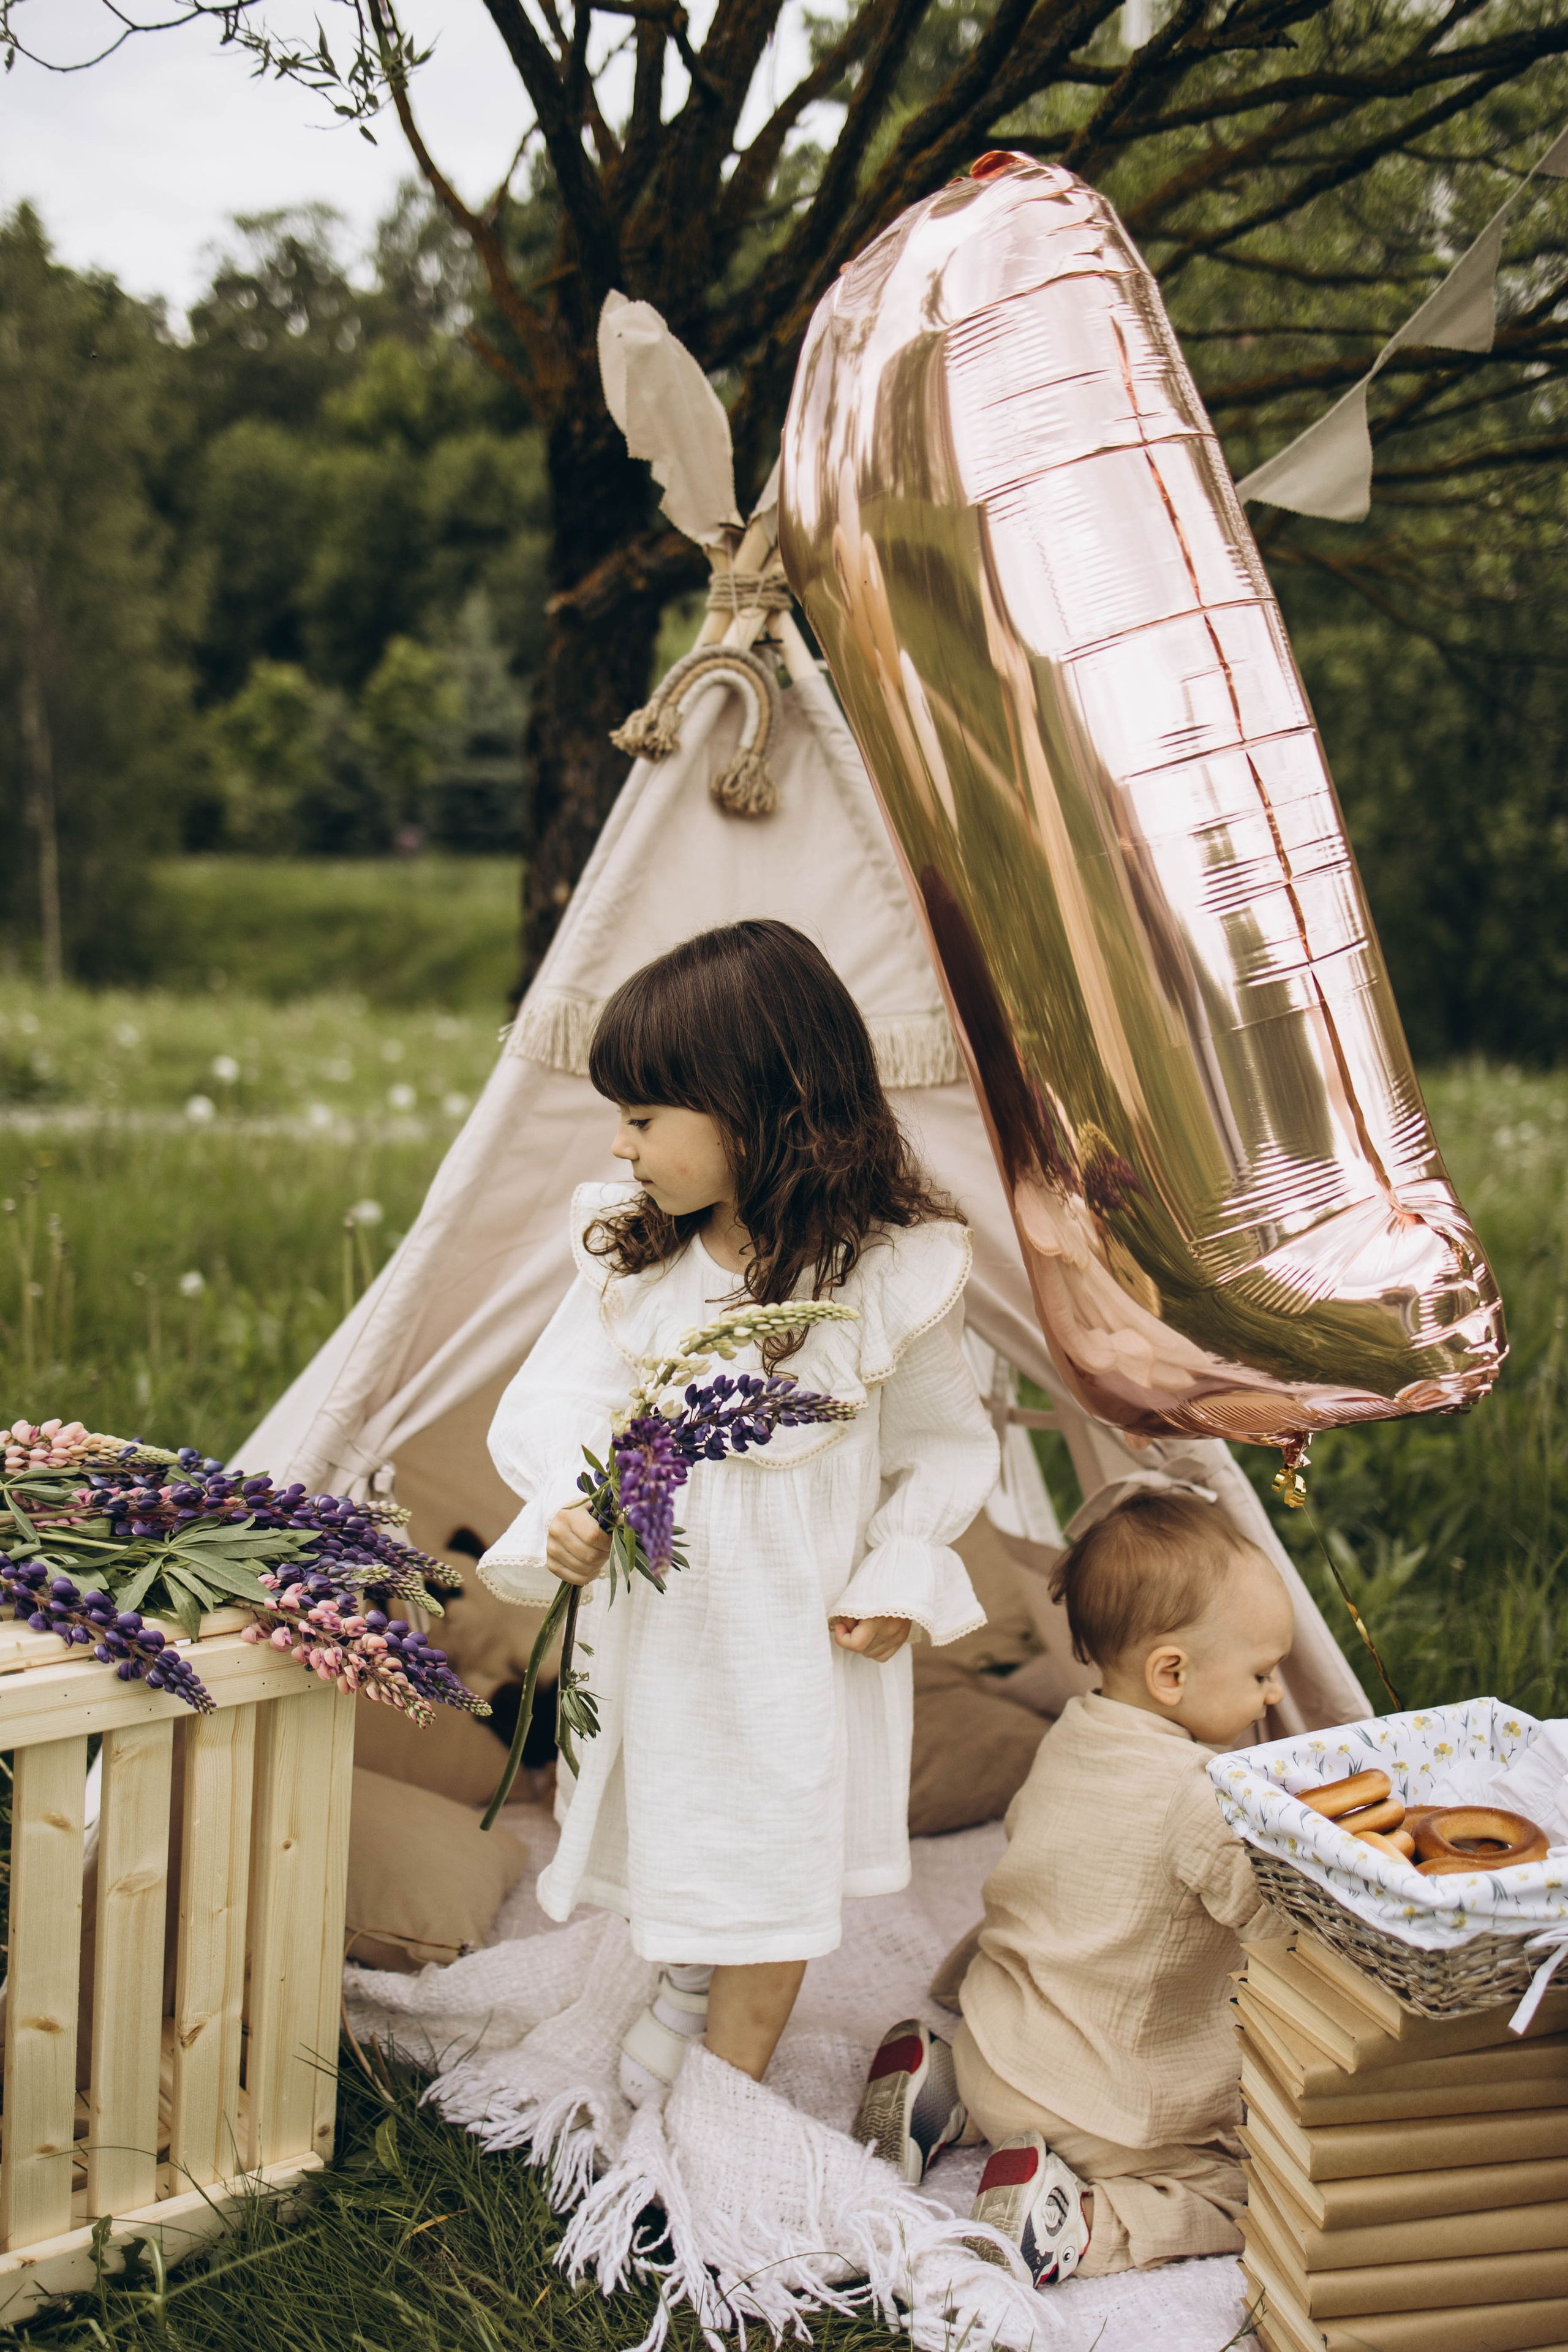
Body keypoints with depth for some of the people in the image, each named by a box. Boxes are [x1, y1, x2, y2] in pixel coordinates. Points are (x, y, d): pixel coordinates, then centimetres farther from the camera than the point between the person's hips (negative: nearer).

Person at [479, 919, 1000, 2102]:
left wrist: (901, 1573, -12)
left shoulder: (890, 1273, -16)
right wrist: (569, 1511, -31)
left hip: (806, 1631, -3)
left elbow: (945, 1441, -3)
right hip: (653, 1613, 3)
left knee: (778, 1868, 12)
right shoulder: (629, 1255, -8)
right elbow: (562, 1397, -12)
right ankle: (687, 1975, 53)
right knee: (668, 1831, 22)